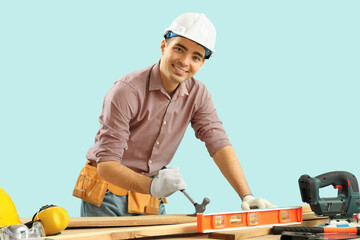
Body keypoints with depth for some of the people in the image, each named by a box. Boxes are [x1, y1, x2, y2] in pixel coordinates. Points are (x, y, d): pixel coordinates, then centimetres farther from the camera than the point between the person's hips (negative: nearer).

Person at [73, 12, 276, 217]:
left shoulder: (197, 94, -3)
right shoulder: (127, 92, -21)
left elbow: (219, 144, -9)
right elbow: (106, 164, -25)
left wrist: (246, 196, -21)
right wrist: (152, 185, -40)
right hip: (108, 195, -4)